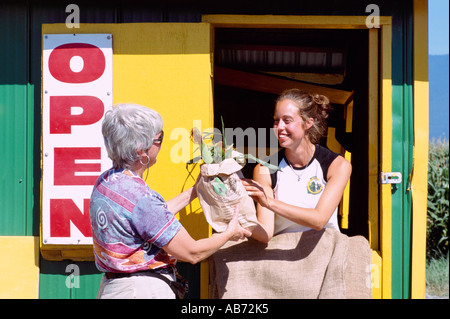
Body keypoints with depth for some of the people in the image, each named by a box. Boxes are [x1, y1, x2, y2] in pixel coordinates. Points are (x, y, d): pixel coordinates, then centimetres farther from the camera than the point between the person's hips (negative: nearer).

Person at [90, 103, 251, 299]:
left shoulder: (104, 181, 4)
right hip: (145, 290, -9)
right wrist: (229, 233, 2)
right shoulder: (141, 199, -23)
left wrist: (195, 190, 28)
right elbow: (192, 253, -15)